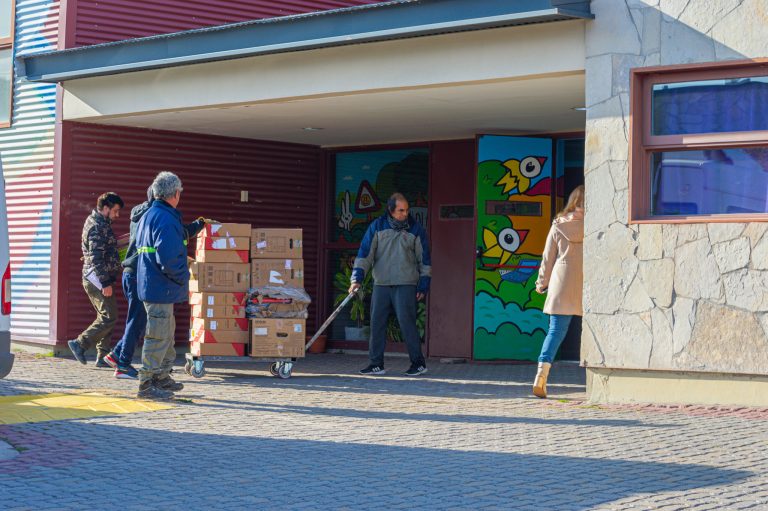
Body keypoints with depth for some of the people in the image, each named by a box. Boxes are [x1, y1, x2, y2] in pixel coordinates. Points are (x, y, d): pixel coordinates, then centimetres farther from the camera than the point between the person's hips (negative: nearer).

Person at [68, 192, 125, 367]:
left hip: (94, 279, 10)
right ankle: (80, 344, -7)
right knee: (109, 317, -9)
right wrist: (105, 283, -23)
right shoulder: (97, 226, -15)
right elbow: (96, 257, -21)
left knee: (106, 317, 11)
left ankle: (102, 357, 12)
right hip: (98, 278, -10)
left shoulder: (97, 222, 17)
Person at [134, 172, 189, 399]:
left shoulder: (146, 216, 16)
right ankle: (147, 384, -3)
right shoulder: (166, 219, -18)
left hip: (148, 284, 11)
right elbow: (168, 258, -26)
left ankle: (162, 377, 29)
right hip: (162, 288, -11)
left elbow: (138, 250, 26)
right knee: (158, 336, -6)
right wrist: (183, 278, -11)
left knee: (167, 332, 20)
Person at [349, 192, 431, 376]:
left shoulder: (415, 229, 1)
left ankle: (418, 363, 0)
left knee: (406, 322, -9)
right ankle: (376, 364, 11)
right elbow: (365, 252, 1)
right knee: (377, 323, 3)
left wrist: (424, 286, 3)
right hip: (381, 285, 3)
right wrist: (357, 278, -8)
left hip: (405, 285, -3)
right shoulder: (377, 227, 3)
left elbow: (424, 259, 6)